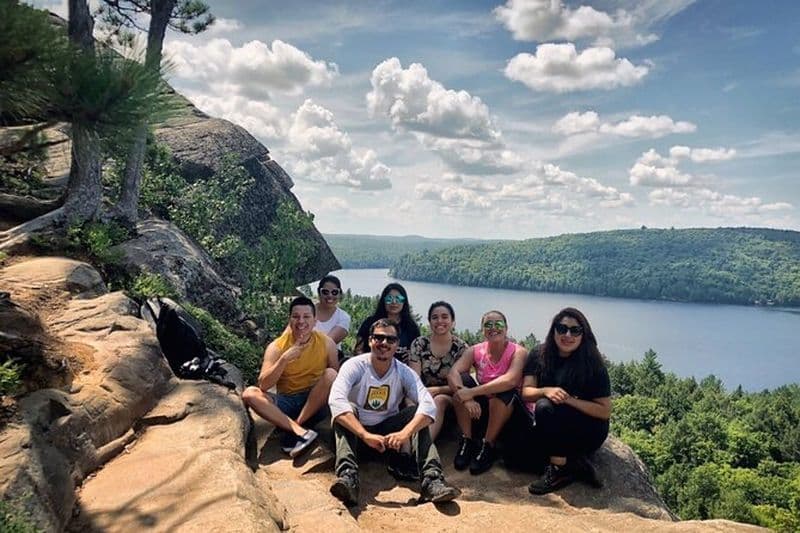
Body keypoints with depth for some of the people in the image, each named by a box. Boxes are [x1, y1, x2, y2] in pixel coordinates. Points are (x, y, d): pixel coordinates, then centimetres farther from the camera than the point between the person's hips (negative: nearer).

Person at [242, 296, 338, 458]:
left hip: (315, 404, 0)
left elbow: (338, 379, 3)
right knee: (249, 393, -22)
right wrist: (284, 359, -26)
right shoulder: (276, 346, -6)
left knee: (330, 374, -26)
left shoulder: (326, 343, -4)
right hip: (286, 403, 1)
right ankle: (300, 431, -33)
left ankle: (293, 430, -22)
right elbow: (263, 385, -16)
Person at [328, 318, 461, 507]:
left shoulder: (404, 372, -9)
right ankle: (347, 477, -45)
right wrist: (366, 435, -45)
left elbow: (428, 405, -24)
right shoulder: (354, 366, -16)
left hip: (388, 432, 2)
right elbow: (335, 400, -33)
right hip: (356, 432, -1)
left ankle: (432, 479, -34)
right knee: (346, 409, -31)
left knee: (416, 413, -22)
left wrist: (405, 433, -42)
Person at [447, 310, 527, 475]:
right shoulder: (474, 351, -6)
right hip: (482, 407, 3)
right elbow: (453, 374, -21)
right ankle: (467, 442, -12)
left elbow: (510, 380, -36)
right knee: (462, 380, -21)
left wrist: (472, 392, -38)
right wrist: (466, 397, -40)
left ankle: (488, 447, -16)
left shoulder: (518, 351, -16)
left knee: (505, 391, -34)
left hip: (509, 409, -3)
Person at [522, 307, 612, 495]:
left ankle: (560, 468, -15)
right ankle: (575, 464, -5)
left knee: (545, 407, -31)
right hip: (551, 429, 4)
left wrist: (569, 400, -25)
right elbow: (526, 392, -10)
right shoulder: (539, 356, -4)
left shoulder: (593, 364, -13)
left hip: (588, 431, -4)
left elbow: (605, 411, -12)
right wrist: (546, 391, -31)